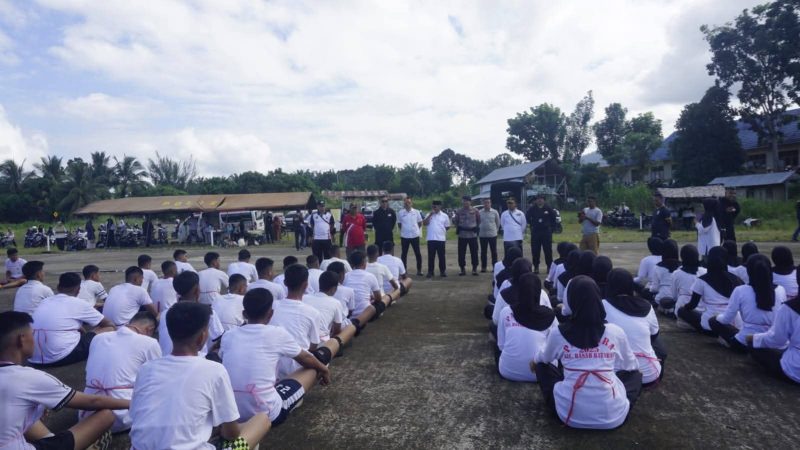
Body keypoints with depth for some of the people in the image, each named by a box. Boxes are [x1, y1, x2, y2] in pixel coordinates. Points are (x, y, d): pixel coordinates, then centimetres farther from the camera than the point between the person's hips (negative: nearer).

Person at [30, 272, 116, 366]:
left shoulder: (45, 301, 14)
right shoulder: (78, 303, -1)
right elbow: (107, 323, 13)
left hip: (35, 358, 7)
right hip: (62, 357, -7)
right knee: (109, 329, 4)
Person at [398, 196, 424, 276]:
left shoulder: (416, 212, -2)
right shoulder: (400, 213, -2)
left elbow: (420, 223, 9)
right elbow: (399, 224, 10)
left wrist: (415, 229, 6)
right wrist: (404, 230, 6)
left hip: (415, 235, 0)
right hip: (404, 236, 0)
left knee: (417, 253, 4)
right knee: (404, 254, 7)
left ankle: (419, 270, 13)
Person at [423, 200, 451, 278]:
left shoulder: (444, 216, 4)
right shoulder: (429, 215, 7)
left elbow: (447, 227, 11)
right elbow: (425, 223, -7)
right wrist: (430, 215, -12)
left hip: (441, 239, -1)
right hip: (431, 239, 1)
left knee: (441, 256, 6)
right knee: (431, 256, 5)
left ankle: (443, 271, 17)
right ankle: (430, 272, 12)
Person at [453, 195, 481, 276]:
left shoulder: (475, 211, 1)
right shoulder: (459, 211, 1)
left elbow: (479, 220, 13)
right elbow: (455, 221, 8)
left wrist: (476, 227, 8)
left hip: (473, 234, 0)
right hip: (462, 235, 1)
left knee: (474, 252, 4)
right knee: (461, 253, 2)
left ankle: (475, 268, 15)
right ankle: (462, 269, 13)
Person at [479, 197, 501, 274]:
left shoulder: (495, 212, -1)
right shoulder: (480, 212, 0)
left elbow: (498, 222, 10)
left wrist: (495, 230, 9)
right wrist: (478, 232, 9)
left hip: (492, 235, -1)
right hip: (482, 235, 1)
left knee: (494, 252, 4)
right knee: (483, 252, 7)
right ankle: (483, 267, 14)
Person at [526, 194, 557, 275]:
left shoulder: (548, 208, -3)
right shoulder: (532, 208, -3)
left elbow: (553, 218, 9)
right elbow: (527, 218, 11)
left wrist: (551, 228, 6)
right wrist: (532, 225, 9)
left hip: (546, 232, 0)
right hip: (535, 232, 1)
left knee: (548, 250, 2)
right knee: (535, 251, 2)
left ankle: (549, 267, 11)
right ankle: (536, 267, 11)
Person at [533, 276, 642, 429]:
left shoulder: (558, 333, -4)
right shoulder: (615, 332, -3)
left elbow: (544, 358, 18)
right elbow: (631, 366, 17)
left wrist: (534, 361, 41)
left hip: (571, 415, -1)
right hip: (612, 416, 1)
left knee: (542, 365, 21)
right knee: (635, 374, 27)